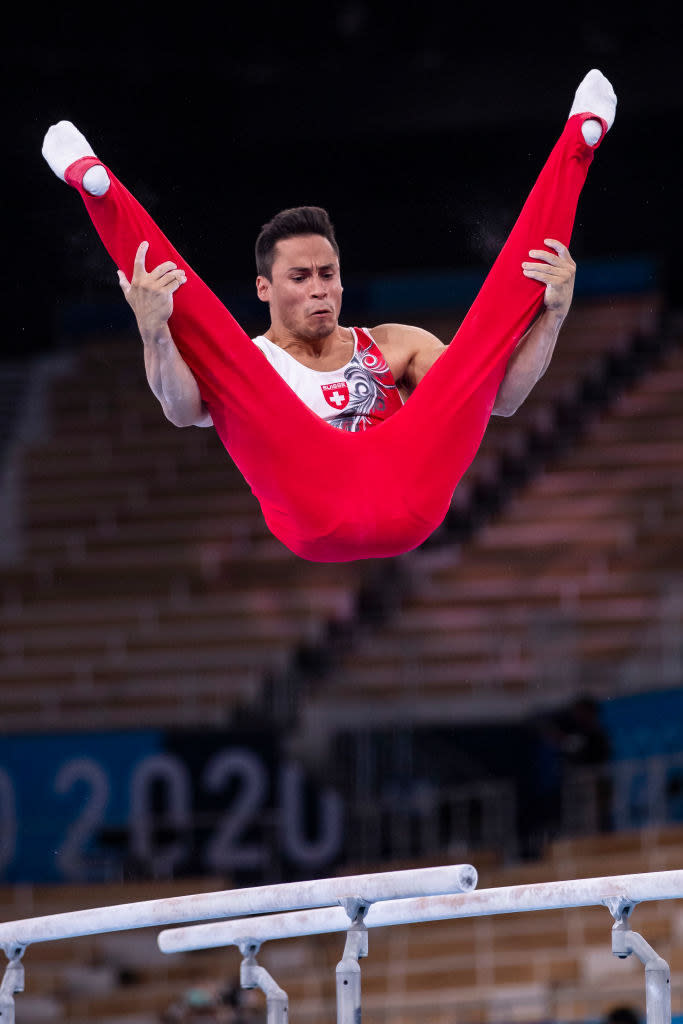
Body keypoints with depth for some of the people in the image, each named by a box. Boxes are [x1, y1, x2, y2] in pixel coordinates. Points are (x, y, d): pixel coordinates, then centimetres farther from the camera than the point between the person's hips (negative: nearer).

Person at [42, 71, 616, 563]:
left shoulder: (396, 346, 33)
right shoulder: (242, 364, 26)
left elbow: (500, 397, 20)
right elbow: (183, 410, 1)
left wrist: (552, 315, 4)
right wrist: (155, 333, -19)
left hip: (411, 499, 2)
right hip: (313, 506, -2)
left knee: (504, 301, 3)